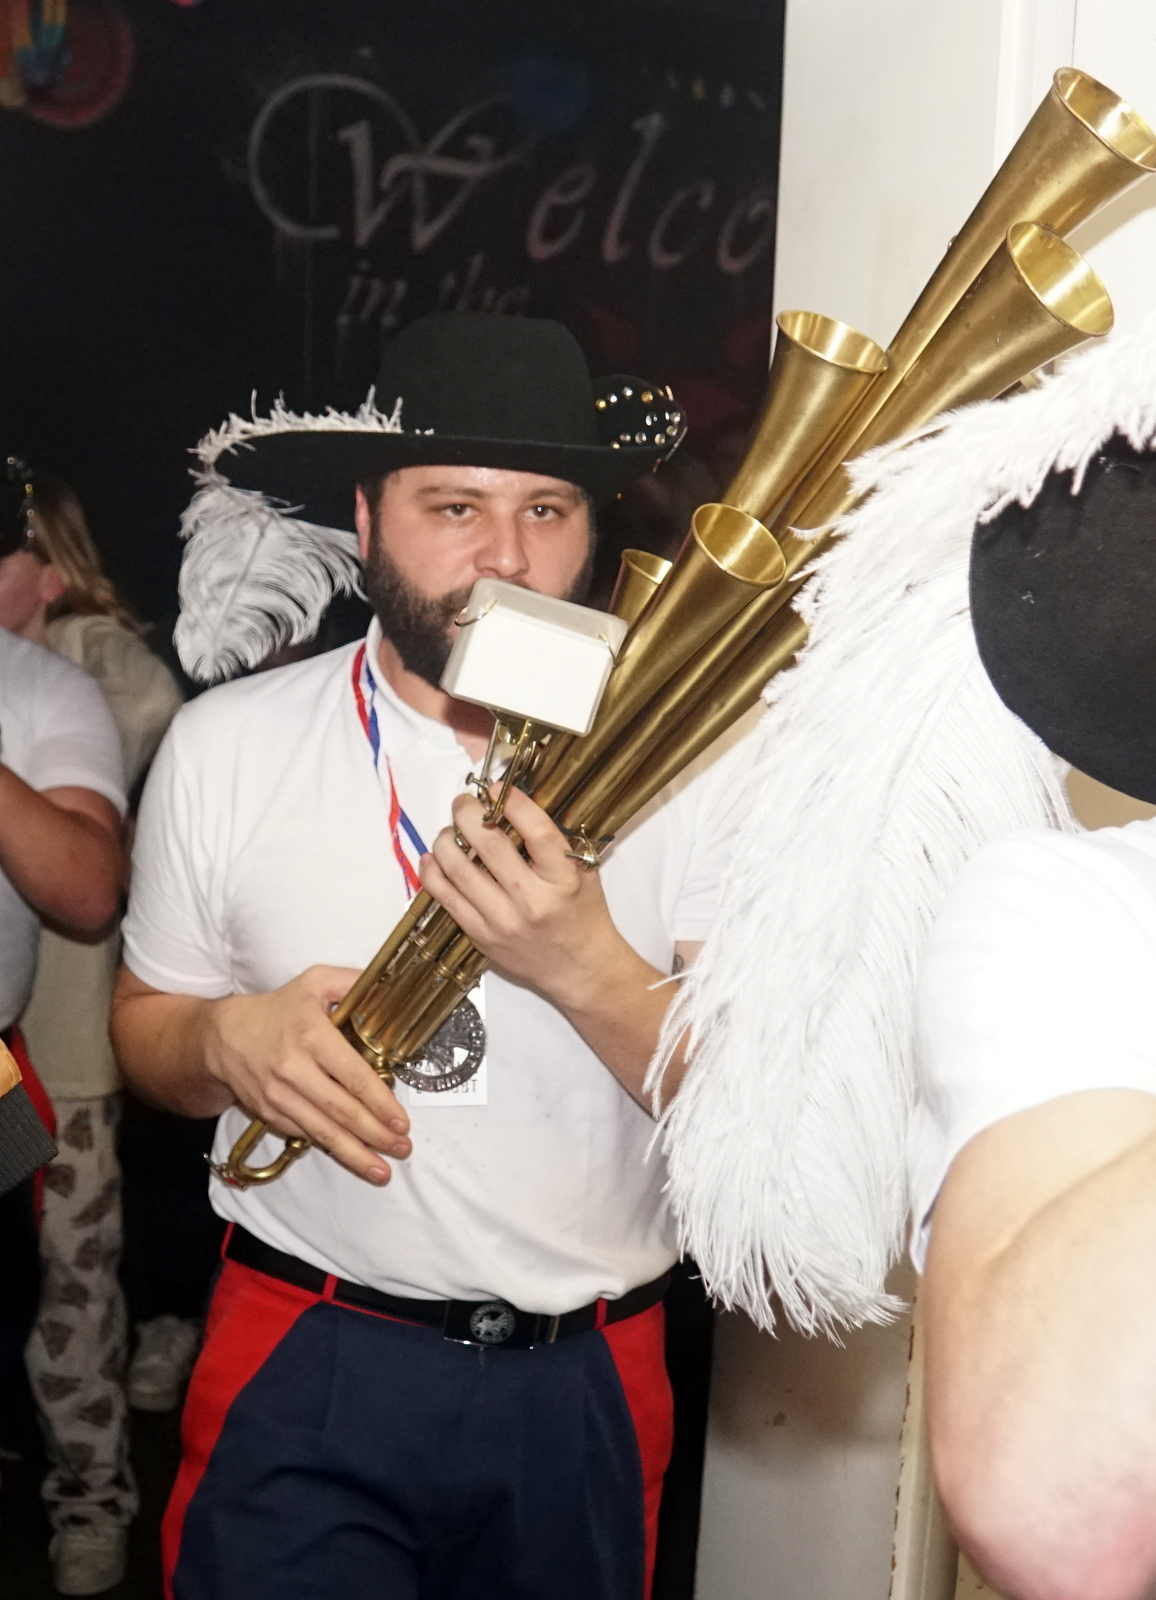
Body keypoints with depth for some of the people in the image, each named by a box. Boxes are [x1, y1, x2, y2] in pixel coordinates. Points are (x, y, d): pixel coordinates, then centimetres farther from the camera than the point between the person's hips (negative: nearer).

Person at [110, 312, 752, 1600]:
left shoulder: (696, 757, -8)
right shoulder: (224, 746, -5)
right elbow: (144, 1030, 6)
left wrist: (586, 968, -27)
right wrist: (228, 1042, -17)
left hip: (585, 1383, 2)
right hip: (300, 1368, -1)